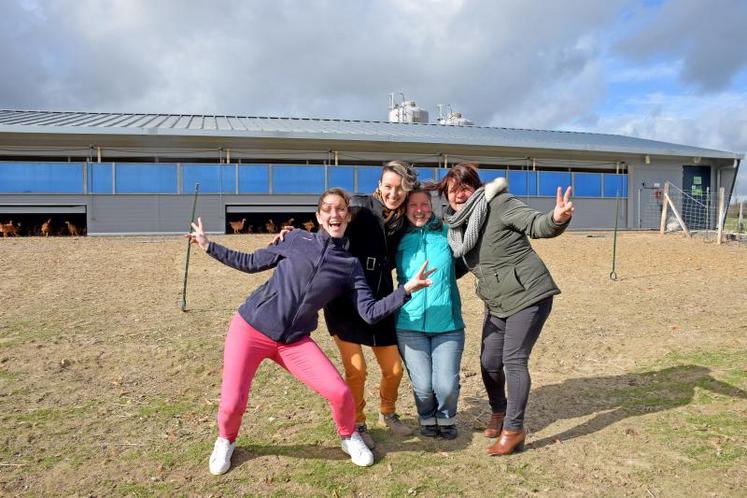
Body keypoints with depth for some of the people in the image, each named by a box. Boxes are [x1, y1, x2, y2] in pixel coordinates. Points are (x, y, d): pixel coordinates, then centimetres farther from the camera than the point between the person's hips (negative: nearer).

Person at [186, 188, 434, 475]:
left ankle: (349, 438, 21)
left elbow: (370, 313, -5)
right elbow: (251, 263, 12)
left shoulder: (350, 265, 3)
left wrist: (407, 289, -15)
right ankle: (225, 441, 28)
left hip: (295, 341, 1)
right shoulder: (297, 240, 3)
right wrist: (208, 246, 9)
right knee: (232, 404, -9)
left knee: (339, 391, -13)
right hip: (251, 328, 0)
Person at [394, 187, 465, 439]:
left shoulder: (447, 234, 5)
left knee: (446, 385, -5)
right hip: (410, 324, 0)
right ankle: (427, 418, 30)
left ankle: (446, 417, 29)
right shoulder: (399, 240, 7)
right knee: (423, 385, -5)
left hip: (447, 324, 0)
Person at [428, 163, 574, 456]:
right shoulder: (456, 226, 8)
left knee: (514, 360, -9)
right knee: (489, 361, 11)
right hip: (497, 302, 7)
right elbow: (461, 264, 21)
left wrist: (558, 219, -42)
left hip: (528, 295, -7)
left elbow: (536, 225, -21)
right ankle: (499, 411, 36)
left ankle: (514, 429, 3)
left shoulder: (498, 204, -13)